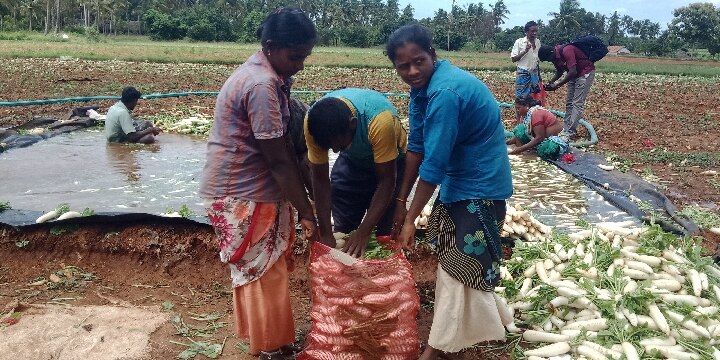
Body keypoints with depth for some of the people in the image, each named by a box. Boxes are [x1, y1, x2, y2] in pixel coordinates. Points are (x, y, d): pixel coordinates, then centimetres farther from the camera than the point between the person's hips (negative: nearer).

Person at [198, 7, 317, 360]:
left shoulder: (269, 76, 7)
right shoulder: (262, 85, -25)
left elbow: (283, 145, 9)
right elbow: (278, 159, -22)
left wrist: (303, 203, 8)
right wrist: (305, 211, -13)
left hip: (251, 190, 10)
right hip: (240, 196, -10)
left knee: (258, 272, 20)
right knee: (265, 275, 4)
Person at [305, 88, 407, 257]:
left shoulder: (379, 120, -41)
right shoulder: (314, 122, -30)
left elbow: (387, 181, -32)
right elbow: (320, 179, -20)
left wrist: (364, 232, -33)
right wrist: (326, 234, -22)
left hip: (389, 162, -3)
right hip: (352, 162, 3)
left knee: (385, 230, -6)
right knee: (343, 227, 5)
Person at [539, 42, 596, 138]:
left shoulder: (566, 51, -30)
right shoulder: (555, 56, -3)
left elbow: (573, 72, -33)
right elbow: (559, 72, 11)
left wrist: (557, 85, -29)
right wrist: (550, 83, -5)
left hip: (585, 72, -9)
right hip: (574, 74, 9)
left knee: (577, 103, -11)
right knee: (569, 103, 8)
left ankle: (570, 132, -12)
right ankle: (567, 129, 12)